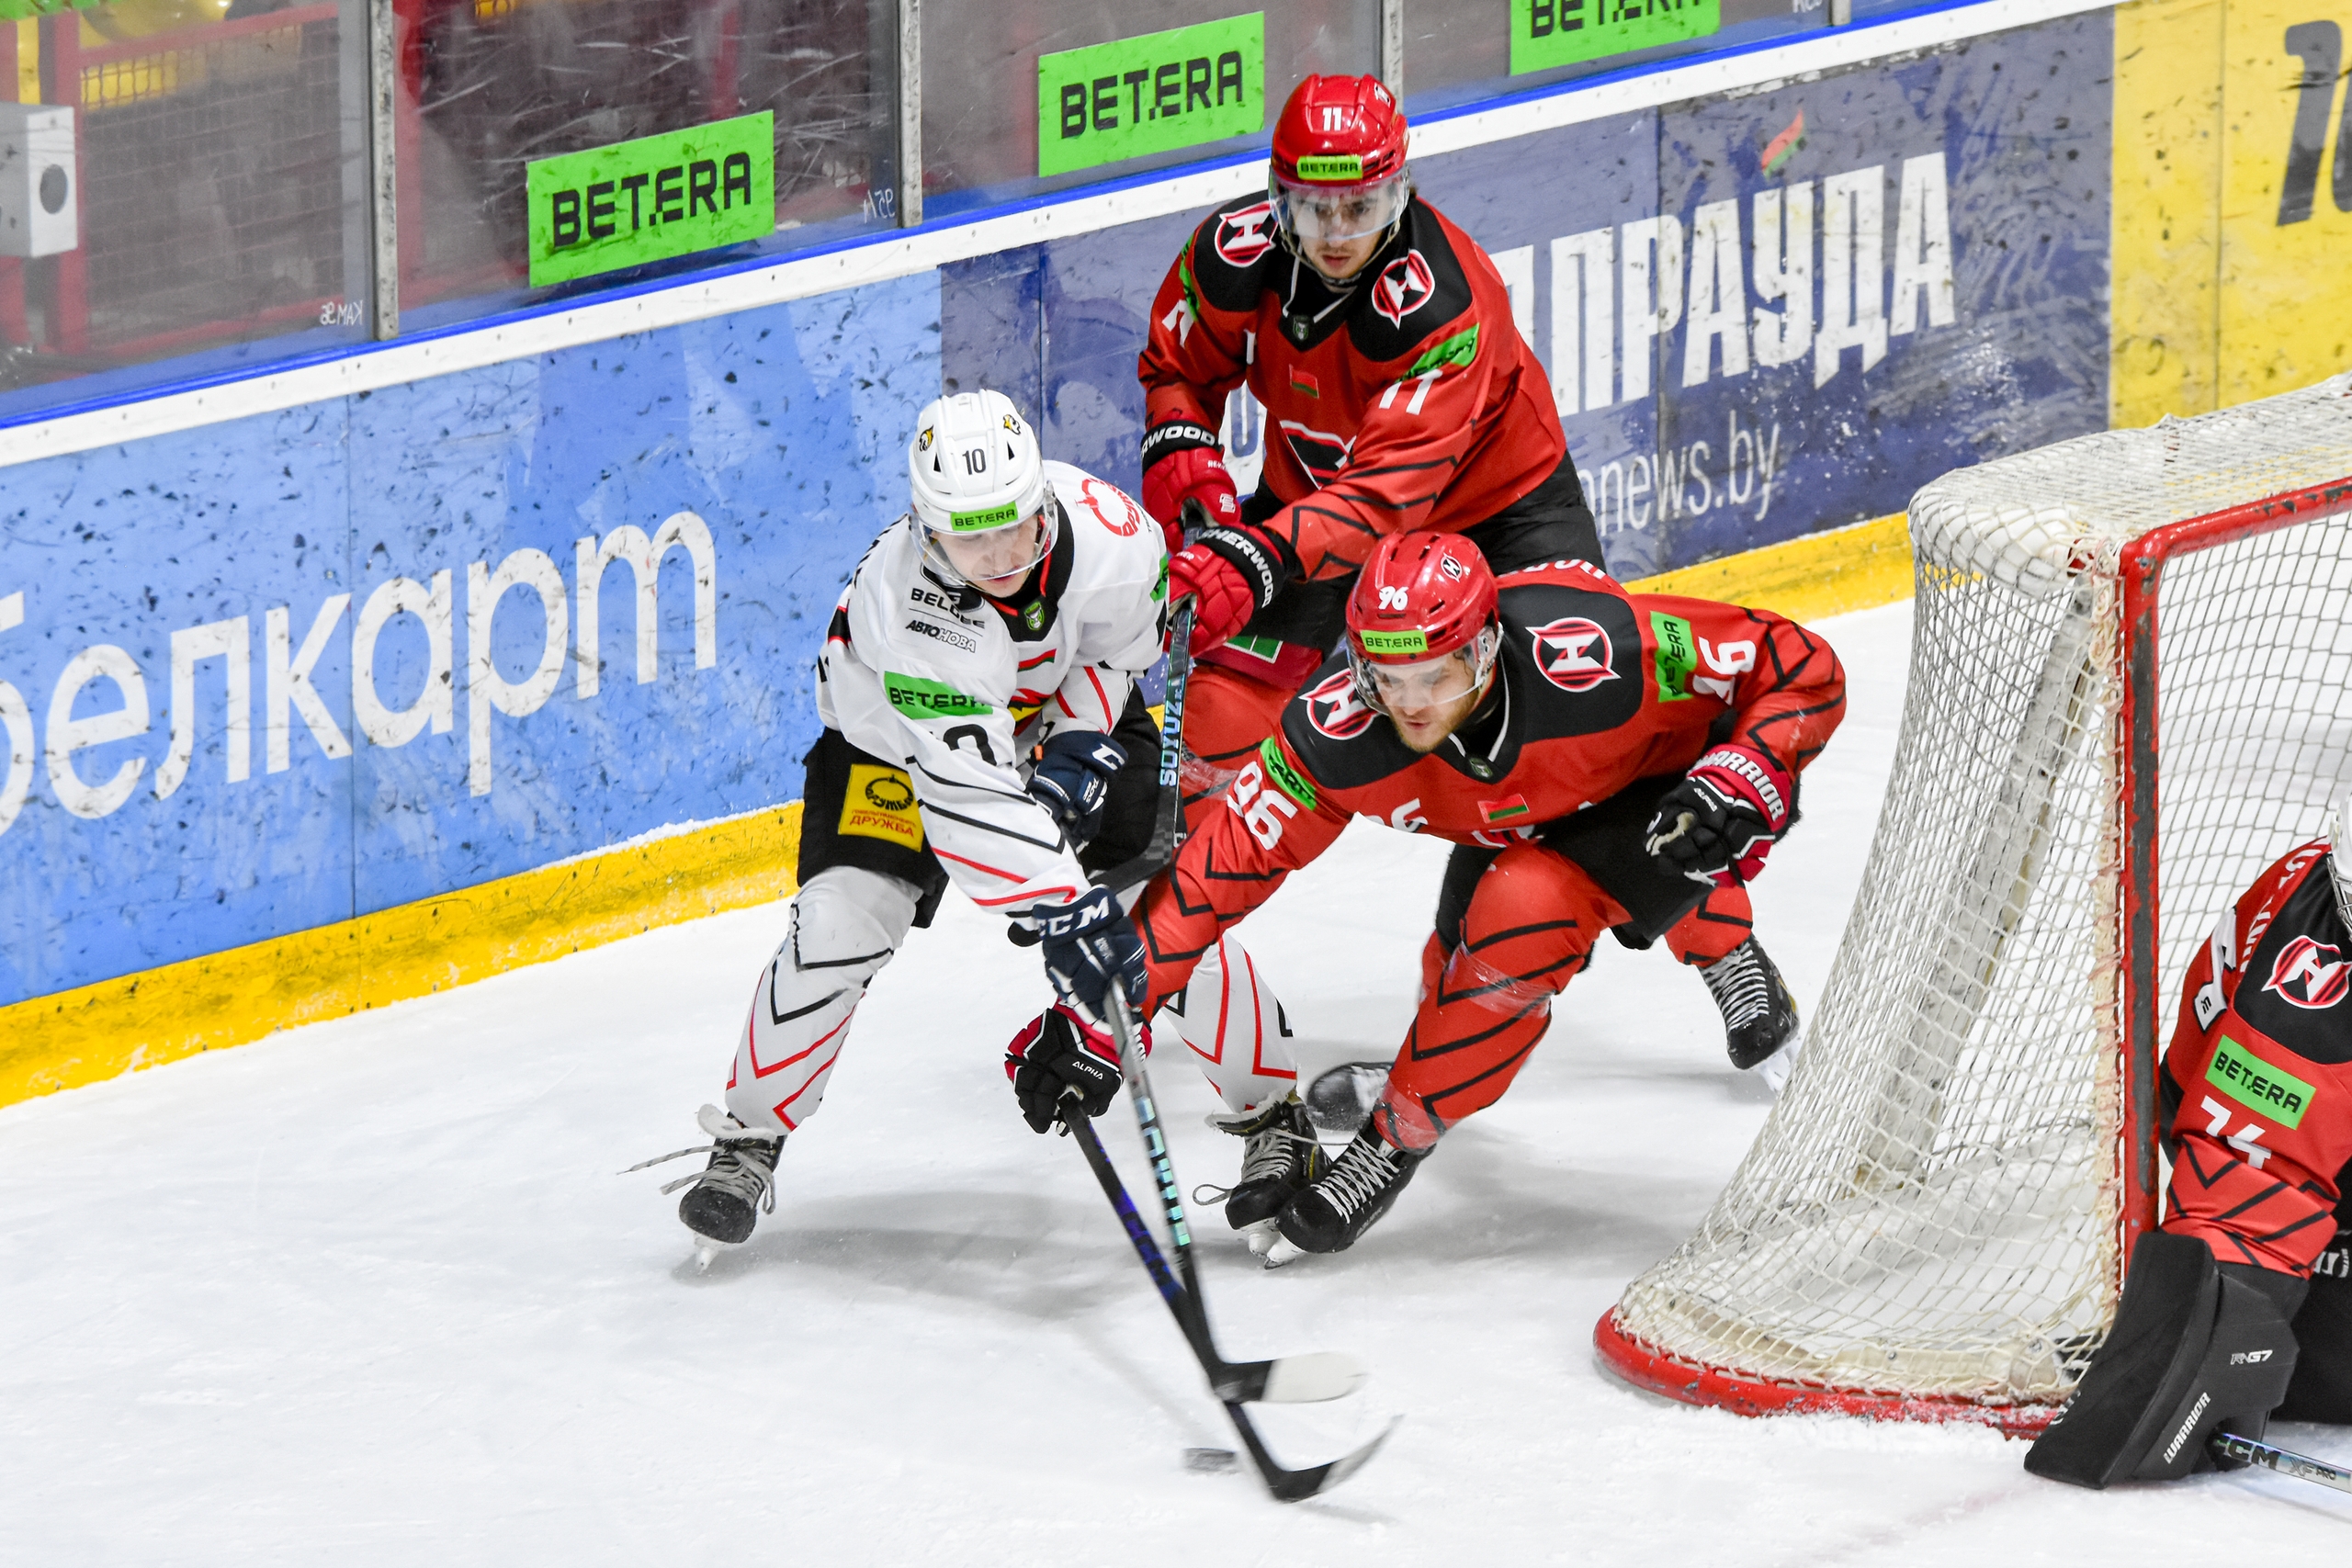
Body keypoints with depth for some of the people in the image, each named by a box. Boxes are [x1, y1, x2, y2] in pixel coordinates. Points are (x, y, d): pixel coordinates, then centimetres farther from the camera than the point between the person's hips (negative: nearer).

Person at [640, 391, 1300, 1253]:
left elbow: (1122, 640, -5)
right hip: (895, 736, -3)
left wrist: (1077, 745, -20)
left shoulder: (1107, 527, -31)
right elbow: (972, 795, -44)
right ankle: (748, 1138, 1)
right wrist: (1066, 909, -50)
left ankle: (1272, 1111, 10)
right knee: (841, 917, -19)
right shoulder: (906, 601, -41)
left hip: (1071, 716, 3)